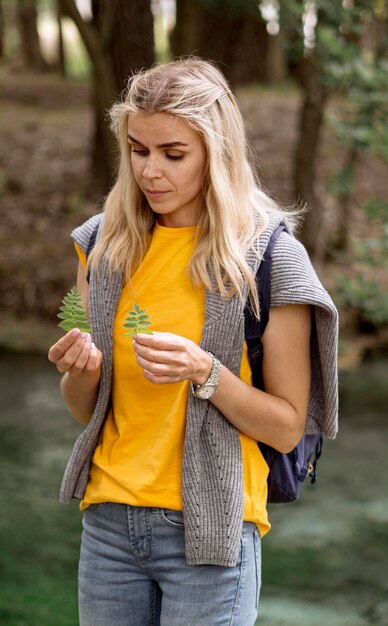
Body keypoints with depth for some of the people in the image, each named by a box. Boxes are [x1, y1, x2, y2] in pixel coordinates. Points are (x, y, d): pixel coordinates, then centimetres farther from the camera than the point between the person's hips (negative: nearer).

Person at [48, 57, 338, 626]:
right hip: (109, 519, 4)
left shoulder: (270, 256, -9)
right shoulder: (103, 243, 3)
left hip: (208, 532, -4)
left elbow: (287, 427, -6)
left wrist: (205, 372, -21)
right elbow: (85, 411, 11)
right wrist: (81, 372, -10)